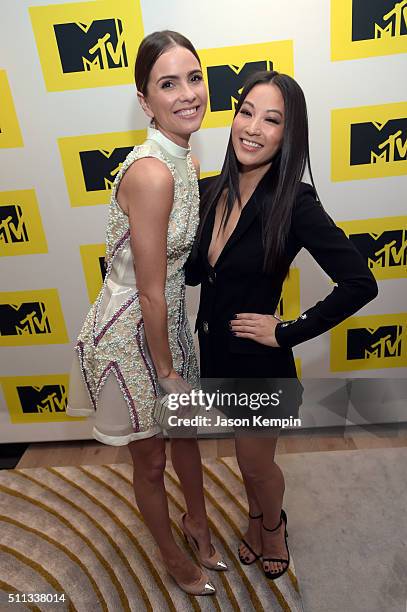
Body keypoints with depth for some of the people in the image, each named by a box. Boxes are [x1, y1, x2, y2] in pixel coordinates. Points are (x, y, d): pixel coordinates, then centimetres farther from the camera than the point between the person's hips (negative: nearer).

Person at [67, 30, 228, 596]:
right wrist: (168, 370, -11)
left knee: (187, 430, 27)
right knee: (151, 461, 17)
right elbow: (151, 294, -23)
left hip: (168, 323, 8)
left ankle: (197, 519, 57)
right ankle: (172, 553, 48)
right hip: (129, 335, -8)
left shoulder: (185, 161, 2)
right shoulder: (151, 173, -27)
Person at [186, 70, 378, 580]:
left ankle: (272, 524, 55)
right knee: (247, 456, 28)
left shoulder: (295, 203, -21)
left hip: (260, 362, -5)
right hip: (216, 351, 5)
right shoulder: (209, 191, -4)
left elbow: (360, 283, -22)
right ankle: (257, 515, 60)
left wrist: (289, 332, -19)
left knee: (256, 463, 19)